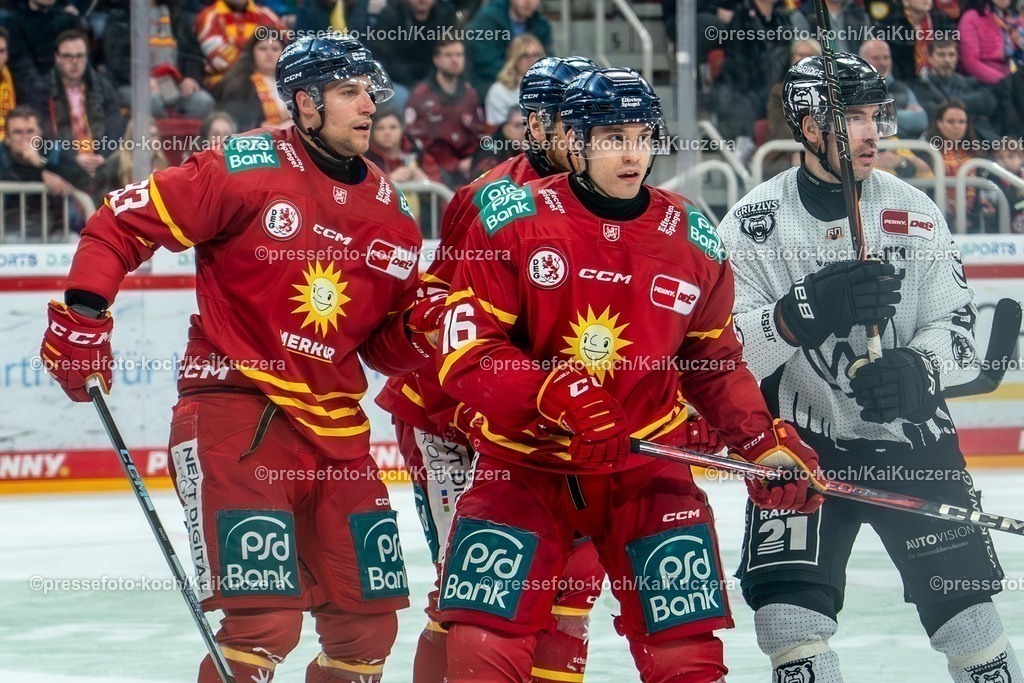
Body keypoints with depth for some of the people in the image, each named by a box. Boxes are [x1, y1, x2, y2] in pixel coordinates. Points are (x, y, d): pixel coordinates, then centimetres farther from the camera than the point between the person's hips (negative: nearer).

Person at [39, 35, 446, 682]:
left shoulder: (391, 211, 12)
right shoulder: (248, 168, -8)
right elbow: (125, 220, -6)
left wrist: (422, 328, -4)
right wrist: (82, 314, -14)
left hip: (334, 427, 7)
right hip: (234, 406, -7)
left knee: (369, 621, 10)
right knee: (265, 619, -16)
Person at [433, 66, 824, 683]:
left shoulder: (691, 241, 3)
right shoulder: (512, 223, -8)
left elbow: (716, 365, 16)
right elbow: (465, 352, -13)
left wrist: (768, 445, 2)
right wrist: (555, 393, -27)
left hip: (649, 466, 2)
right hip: (523, 464, -2)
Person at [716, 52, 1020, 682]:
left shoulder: (913, 212, 1)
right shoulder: (753, 225, -5)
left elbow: (958, 325, 0)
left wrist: (917, 369, -22)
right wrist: (806, 310, -28)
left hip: (912, 437, 2)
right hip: (800, 443, -1)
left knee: (964, 608, 2)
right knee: (790, 617, -14)